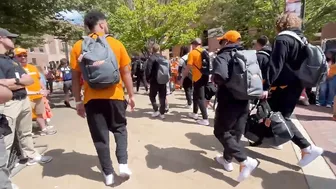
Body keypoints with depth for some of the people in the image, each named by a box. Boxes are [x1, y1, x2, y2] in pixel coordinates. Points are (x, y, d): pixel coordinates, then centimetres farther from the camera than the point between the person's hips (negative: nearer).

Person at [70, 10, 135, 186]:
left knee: (100, 136, 11)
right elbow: (126, 73, 0)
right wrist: (131, 95, 8)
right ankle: (123, 164, 10)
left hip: (92, 98, 1)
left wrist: (78, 101, 9)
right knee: (120, 129, 20)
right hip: (115, 96, 0)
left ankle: (108, 173, 20)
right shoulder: (116, 44, 1)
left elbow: (75, 77, 1)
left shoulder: (78, 46, 3)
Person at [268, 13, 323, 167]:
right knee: (282, 116, 20)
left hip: (285, 86, -9)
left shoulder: (282, 39, -13)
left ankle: (308, 148, -2)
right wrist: (304, 86, 25)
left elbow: (275, 65, -23)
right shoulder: (303, 39, 14)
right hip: (297, 84, 9)